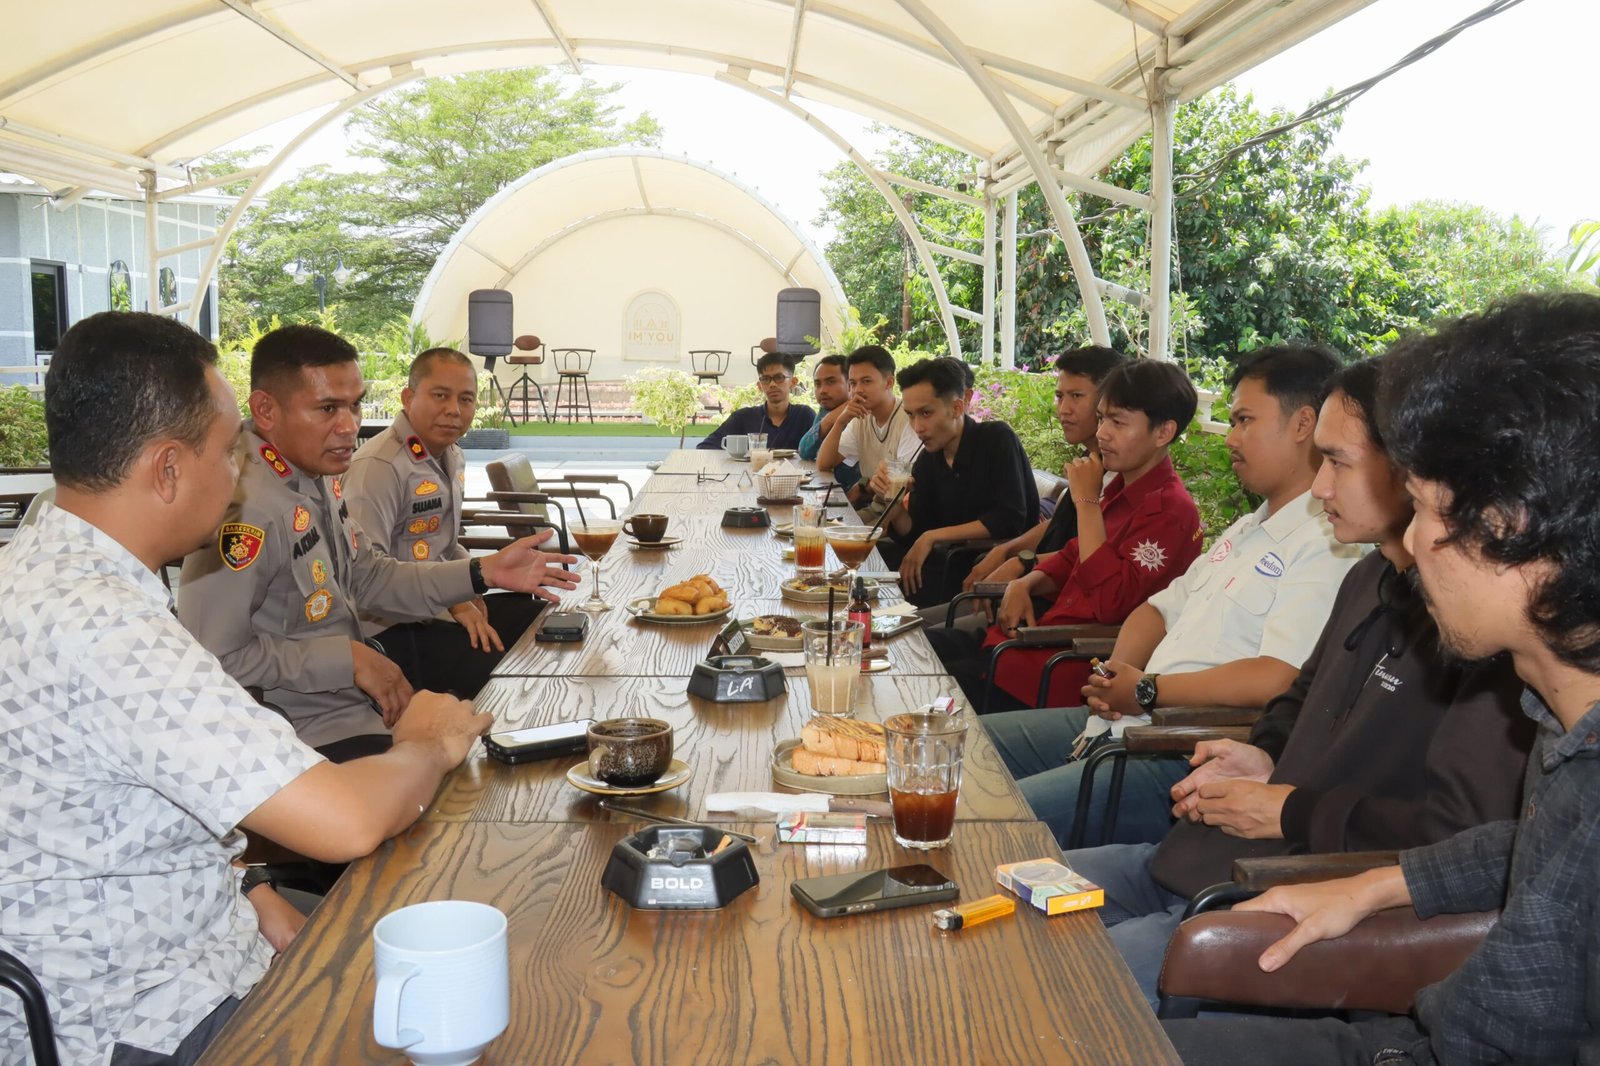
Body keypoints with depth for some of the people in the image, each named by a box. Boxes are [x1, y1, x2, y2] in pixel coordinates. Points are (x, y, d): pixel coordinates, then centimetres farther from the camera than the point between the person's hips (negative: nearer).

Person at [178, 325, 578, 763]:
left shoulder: (319, 473, 4)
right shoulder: (246, 509, -25)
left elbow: (367, 577, 13)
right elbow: (216, 659, -25)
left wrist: (483, 573, 3)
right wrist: (348, 659, -20)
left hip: (361, 701, 9)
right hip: (314, 737, -9)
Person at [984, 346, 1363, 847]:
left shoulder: (1327, 545, -13)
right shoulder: (1248, 529, 20)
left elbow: (1276, 679, -24)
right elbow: (1161, 609, 23)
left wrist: (1147, 690, -13)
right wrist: (1116, 676, 2)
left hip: (1188, 758, -10)